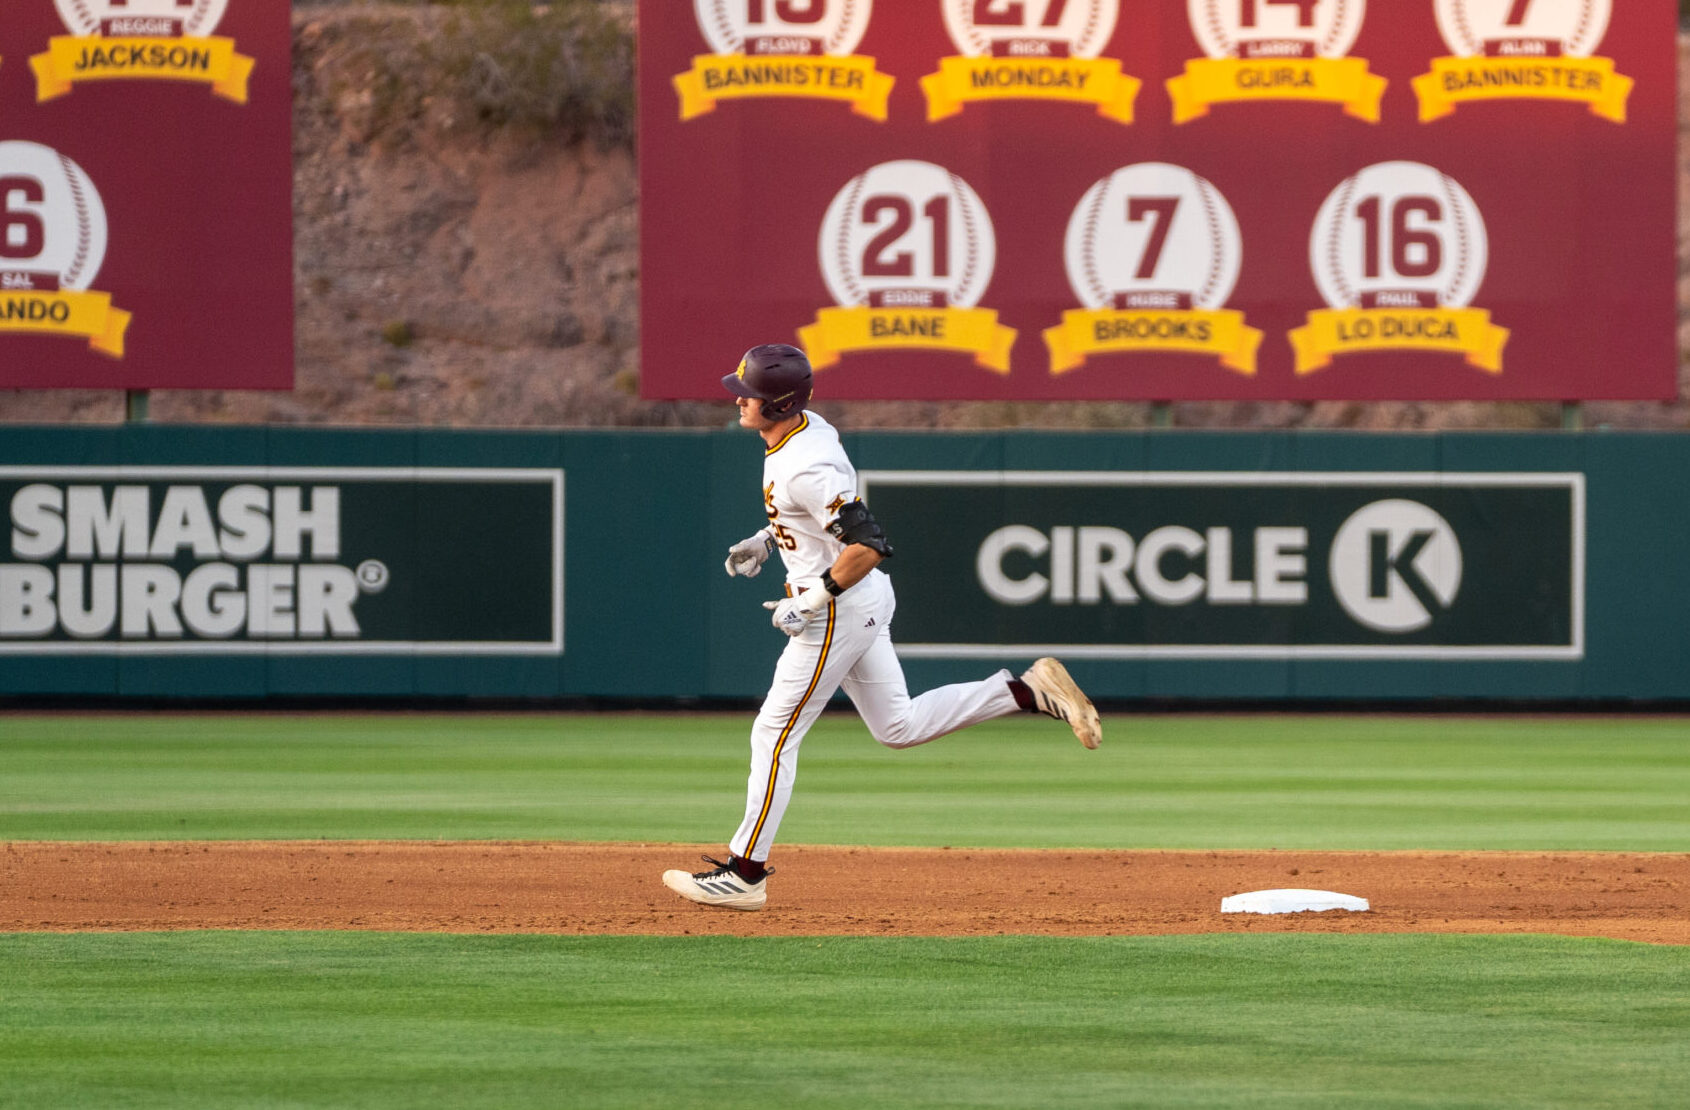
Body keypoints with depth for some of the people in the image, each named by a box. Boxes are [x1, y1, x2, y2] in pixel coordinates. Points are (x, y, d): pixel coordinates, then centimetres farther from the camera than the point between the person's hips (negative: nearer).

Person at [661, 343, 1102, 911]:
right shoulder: (808, 427, 3)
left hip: (837, 610, -10)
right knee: (899, 726, 17)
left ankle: (744, 873, 3)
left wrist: (811, 602, -25)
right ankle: (1030, 691, 14)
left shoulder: (804, 469, -27)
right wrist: (766, 539, 14)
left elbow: (868, 546, -31)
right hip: (865, 605, 10)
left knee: (775, 732, -2)